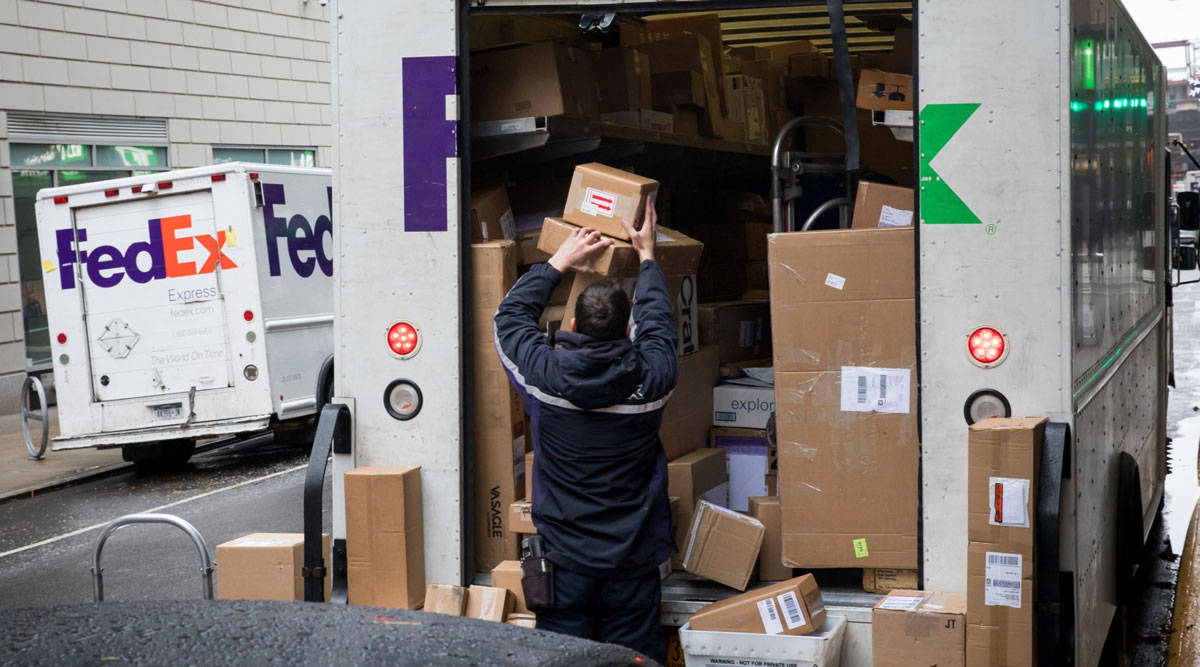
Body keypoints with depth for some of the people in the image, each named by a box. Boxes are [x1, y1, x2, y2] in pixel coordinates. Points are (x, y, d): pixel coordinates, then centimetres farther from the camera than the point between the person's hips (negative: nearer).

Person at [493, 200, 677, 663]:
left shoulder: (545, 374, -12)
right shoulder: (652, 377, -10)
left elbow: (510, 315, 9)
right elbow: (658, 322, 13)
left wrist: (558, 263, 17)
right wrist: (647, 256, 27)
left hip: (565, 551, 0)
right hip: (634, 554, 1)